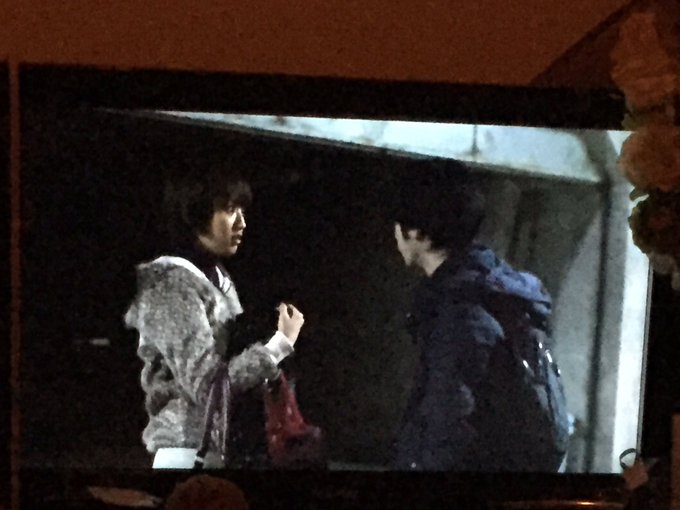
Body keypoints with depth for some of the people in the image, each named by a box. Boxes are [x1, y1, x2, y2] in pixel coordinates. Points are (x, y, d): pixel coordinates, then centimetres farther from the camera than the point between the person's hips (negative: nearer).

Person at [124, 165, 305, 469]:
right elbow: (207, 384, -19)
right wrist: (282, 341, -12)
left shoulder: (220, 279, 14)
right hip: (192, 453, -8)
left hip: (230, 451, 8)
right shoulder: (171, 284, -12)